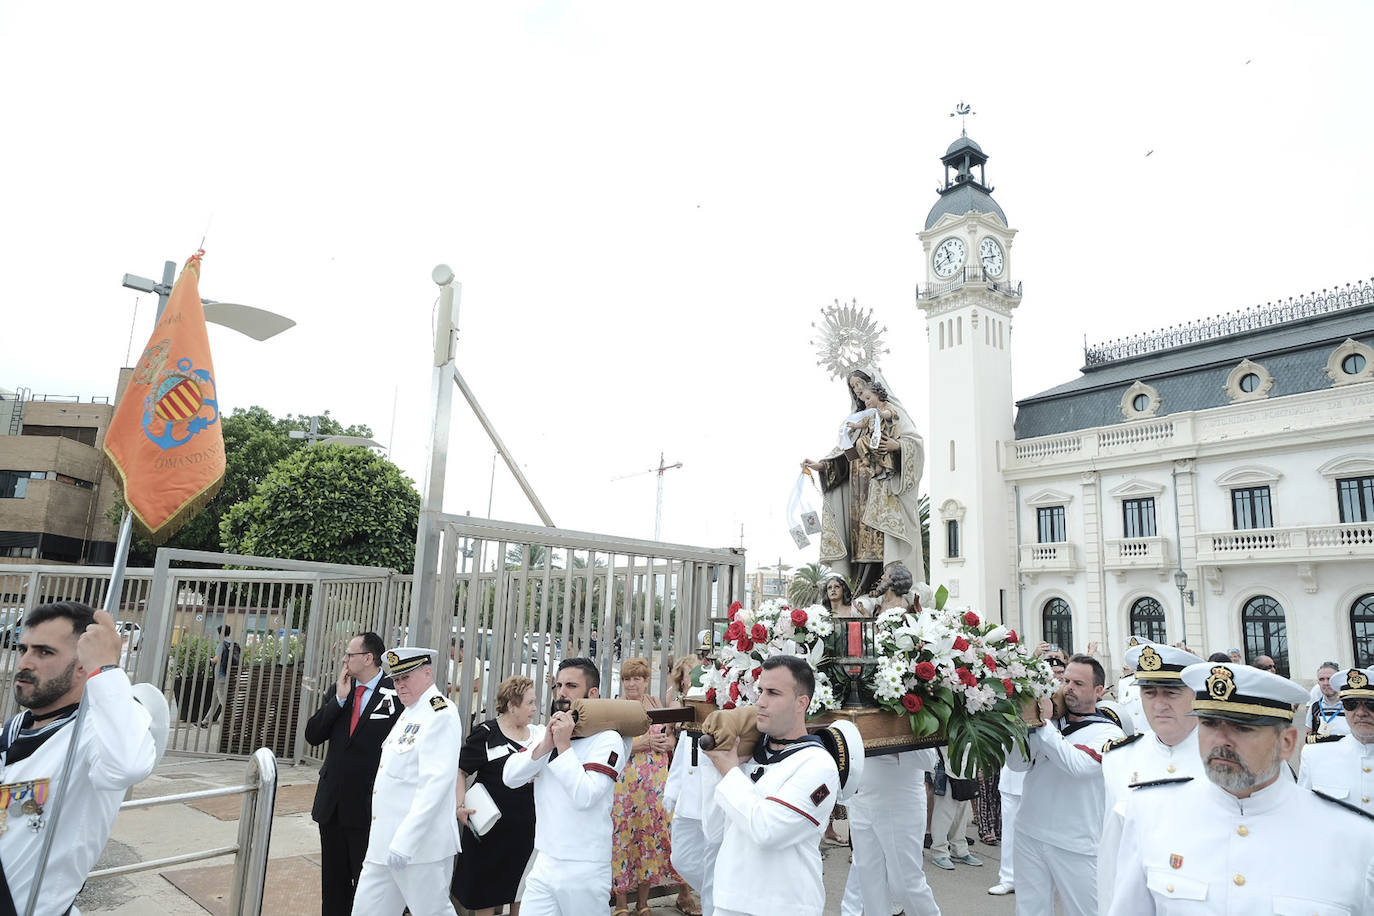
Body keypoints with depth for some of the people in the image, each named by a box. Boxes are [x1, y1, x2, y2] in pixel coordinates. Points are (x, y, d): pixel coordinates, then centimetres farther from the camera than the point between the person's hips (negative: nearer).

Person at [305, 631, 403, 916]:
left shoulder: (397, 694, -13)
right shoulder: (338, 691, 6)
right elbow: (313, 735, 0)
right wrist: (339, 698, -11)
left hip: (369, 806, -6)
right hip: (332, 803, 6)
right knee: (333, 881, 18)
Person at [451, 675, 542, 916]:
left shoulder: (540, 733, 2)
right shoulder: (486, 733, -10)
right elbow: (461, 770, -6)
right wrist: (460, 804, -19)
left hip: (527, 826, 4)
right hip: (492, 825, -4)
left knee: (522, 888, 15)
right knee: (486, 890, 10)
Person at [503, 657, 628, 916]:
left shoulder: (608, 739, -11)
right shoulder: (548, 732, 8)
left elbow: (585, 796, -22)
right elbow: (510, 777, -2)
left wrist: (563, 744, -18)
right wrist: (546, 744, -15)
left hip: (584, 869, -5)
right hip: (543, 864, 5)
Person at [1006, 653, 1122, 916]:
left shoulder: (1108, 732, -5)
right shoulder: (1049, 720, 5)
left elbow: (1078, 765, -23)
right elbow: (1015, 763, -1)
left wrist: (1044, 725, -19)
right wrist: (1029, 724, -14)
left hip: (1075, 845, -3)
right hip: (1029, 834, 4)